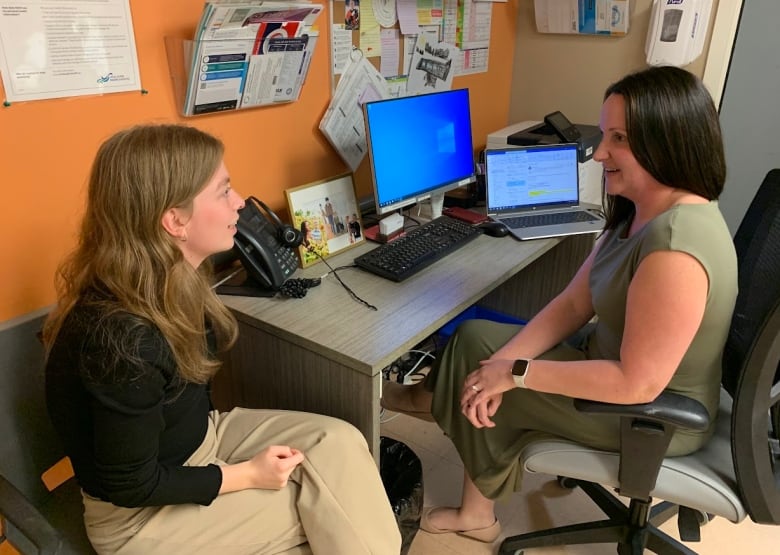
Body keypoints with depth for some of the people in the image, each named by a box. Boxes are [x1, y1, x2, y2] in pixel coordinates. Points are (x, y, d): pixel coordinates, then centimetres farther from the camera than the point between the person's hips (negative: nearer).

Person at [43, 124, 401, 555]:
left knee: (338, 442, -9)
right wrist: (248, 475, -17)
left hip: (201, 435, 7)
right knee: (332, 509, -7)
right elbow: (131, 486, -23)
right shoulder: (122, 341, -36)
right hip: (140, 513, -7)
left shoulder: (169, 283, -10)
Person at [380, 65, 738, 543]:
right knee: (474, 340, 7)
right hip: (611, 358, 9)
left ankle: (431, 401, 31)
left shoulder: (674, 248, -33)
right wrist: (501, 362, -13)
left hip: (656, 416, -9)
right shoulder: (642, 210, -2)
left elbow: (638, 384, -31)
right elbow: (574, 304, -2)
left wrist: (516, 373, -23)